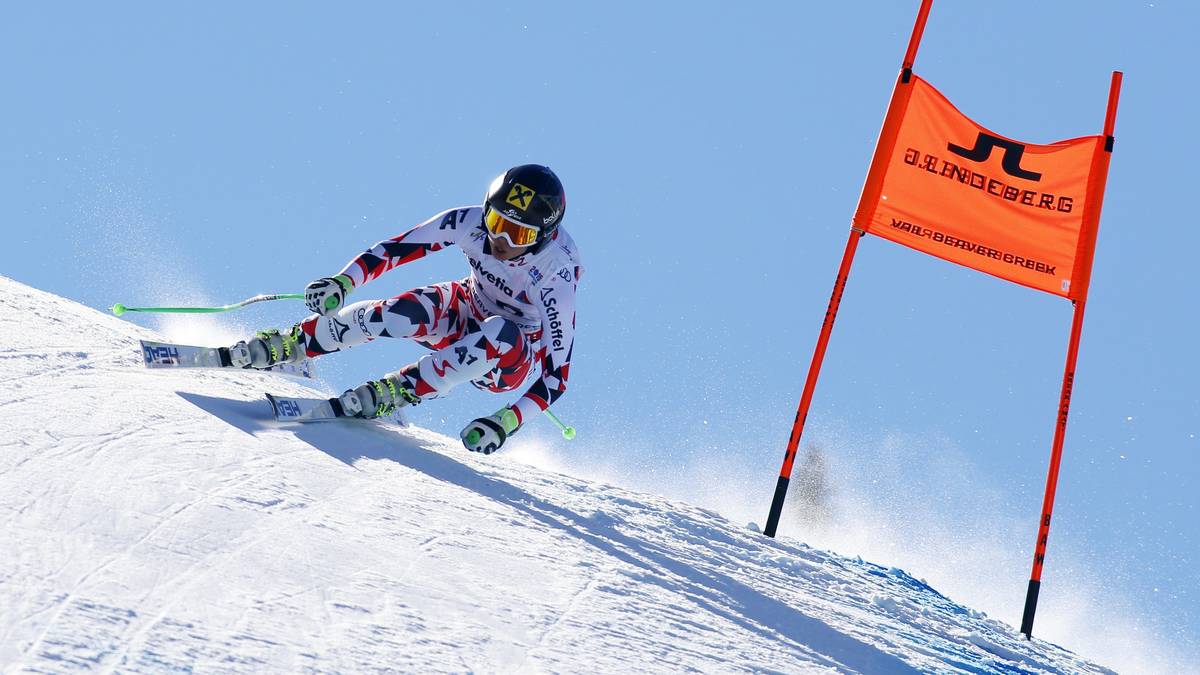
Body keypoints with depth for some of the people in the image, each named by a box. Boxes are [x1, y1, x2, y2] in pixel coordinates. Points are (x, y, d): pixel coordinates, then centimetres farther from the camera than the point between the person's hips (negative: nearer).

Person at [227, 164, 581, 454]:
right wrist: (344, 281, -30)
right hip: (465, 313, 3)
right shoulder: (470, 222, -23)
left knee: (502, 334, -40)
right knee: (393, 314, -28)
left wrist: (506, 422, -44)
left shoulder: (557, 275, -33)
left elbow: (557, 373, -32)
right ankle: (282, 345, -12)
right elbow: (396, 248, -15)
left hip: (507, 364, -3)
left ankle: (396, 392, -33)